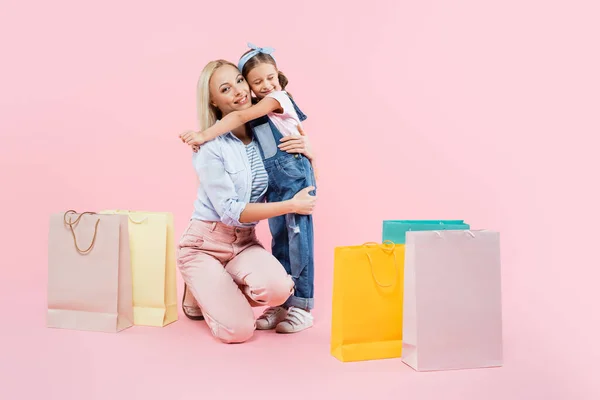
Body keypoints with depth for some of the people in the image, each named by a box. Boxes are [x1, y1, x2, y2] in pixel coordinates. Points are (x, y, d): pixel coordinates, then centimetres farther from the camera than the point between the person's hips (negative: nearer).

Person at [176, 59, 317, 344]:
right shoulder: (209, 147, -17)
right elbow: (230, 211, -19)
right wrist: (291, 205, -18)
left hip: (245, 243, 4)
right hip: (205, 245, -4)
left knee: (278, 288, -27)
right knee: (238, 330, -17)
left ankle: (220, 292, 6)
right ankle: (199, 293, 16)